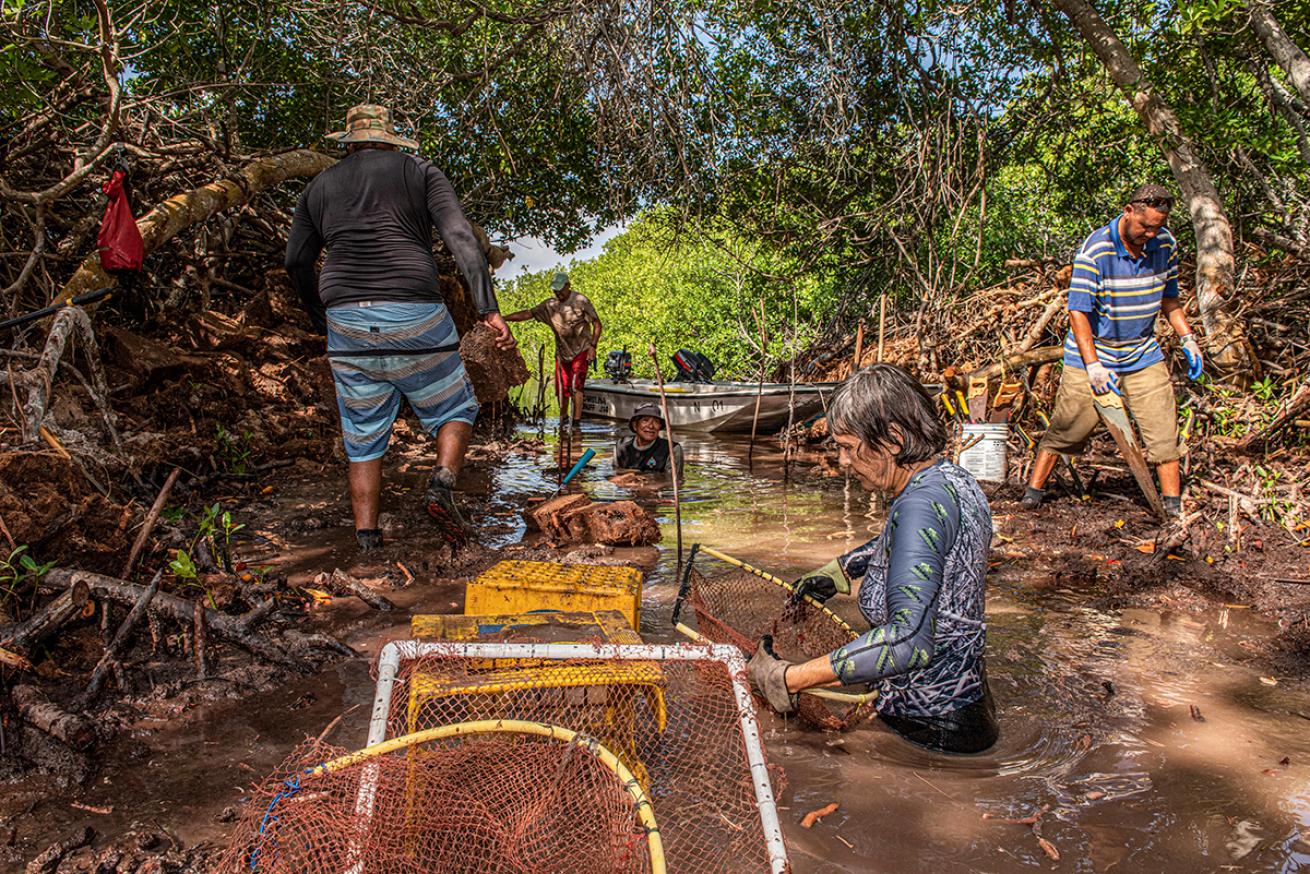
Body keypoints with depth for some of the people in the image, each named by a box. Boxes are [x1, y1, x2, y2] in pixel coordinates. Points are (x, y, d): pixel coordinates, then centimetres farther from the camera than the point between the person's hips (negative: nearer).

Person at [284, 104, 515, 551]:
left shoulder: (319, 186, 18)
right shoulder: (420, 172, 9)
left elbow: (297, 261, 13)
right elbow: (461, 236, -5)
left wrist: (322, 320, 25)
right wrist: (489, 309, -10)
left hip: (346, 320, 3)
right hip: (414, 316, -3)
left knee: (363, 437, 10)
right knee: (454, 410, 13)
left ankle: (367, 541, 7)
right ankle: (442, 481, -13)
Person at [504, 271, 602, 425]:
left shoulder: (581, 301, -9)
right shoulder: (550, 304, 1)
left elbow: (597, 324, -5)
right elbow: (528, 314, 0)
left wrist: (593, 346, -13)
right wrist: (502, 318, -7)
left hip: (581, 351, -4)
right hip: (561, 352, 4)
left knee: (575, 386, -15)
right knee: (561, 388, 6)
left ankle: (576, 421, -12)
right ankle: (563, 419, 24)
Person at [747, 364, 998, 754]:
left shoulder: (923, 503, -27)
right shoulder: (946, 478, 4)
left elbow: (910, 638, -38)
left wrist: (790, 678, -37)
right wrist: (837, 572, 27)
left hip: (934, 730, -9)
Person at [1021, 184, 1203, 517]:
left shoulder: (1165, 245, -1)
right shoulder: (1094, 251, -20)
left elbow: (1168, 297, 14)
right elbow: (1078, 312, -21)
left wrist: (1187, 339, 4)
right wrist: (1093, 365, -26)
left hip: (1143, 355, 5)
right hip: (1092, 352, -4)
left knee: (1163, 428, 1)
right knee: (1068, 427, -1)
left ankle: (1173, 503, 12)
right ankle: (1034, 489, 13)